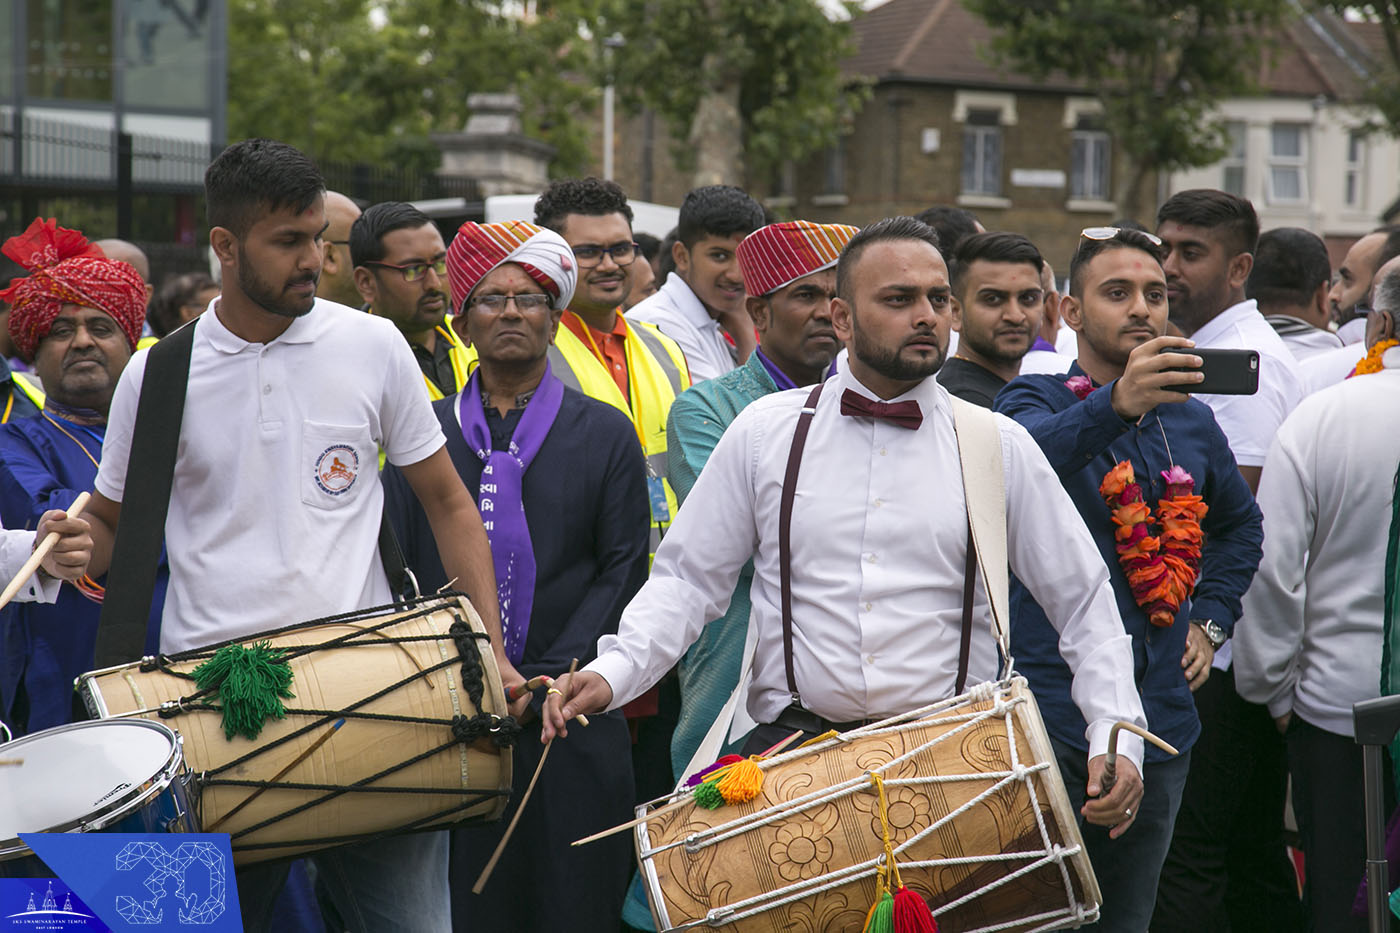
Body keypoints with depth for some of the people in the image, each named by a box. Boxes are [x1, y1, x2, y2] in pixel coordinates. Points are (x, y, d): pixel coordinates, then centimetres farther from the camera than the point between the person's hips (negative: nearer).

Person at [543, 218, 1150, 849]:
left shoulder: (1001, 448, 9)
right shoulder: (765, 432, 8)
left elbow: (1084, 601, 12)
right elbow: (688, 579, 12)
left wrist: (1117, 741, -1)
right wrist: (614, 671, -6)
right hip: (792, 744, 0)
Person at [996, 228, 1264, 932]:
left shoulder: (1191, 422, 13)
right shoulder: (1035, 400, -3)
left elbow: (1240, 524, 32)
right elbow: (1030, 454, -29)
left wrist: (1210, 617, 17)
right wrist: (1115, 404, -47)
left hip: (1159, 717, 5)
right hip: (1049, 715, -5)